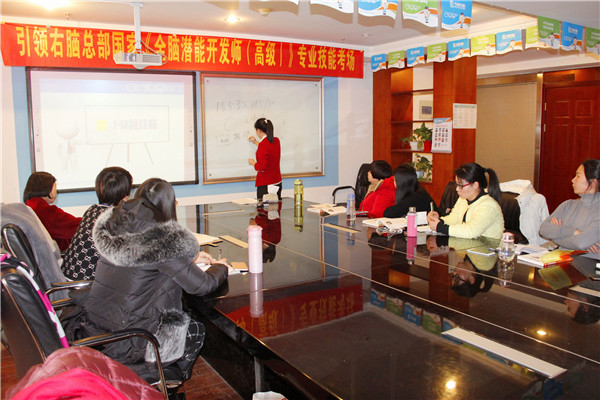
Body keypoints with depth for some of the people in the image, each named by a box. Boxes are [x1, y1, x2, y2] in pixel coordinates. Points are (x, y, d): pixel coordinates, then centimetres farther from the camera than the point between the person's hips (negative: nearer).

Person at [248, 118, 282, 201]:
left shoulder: (263, 145, -18)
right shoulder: (276, 141, 5)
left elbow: (262, 167, -21)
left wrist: (253, 163, -2)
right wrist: (256, 142, 39)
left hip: (265, 185, -8)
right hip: (277, 183, 8)